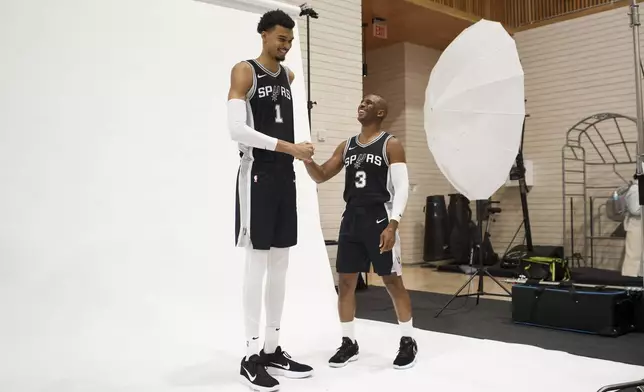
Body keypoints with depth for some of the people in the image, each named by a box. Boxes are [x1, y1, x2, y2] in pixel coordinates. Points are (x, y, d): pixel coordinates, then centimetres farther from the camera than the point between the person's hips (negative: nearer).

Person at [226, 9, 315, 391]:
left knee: (280, 264, 8)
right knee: (257, 263, -7)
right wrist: (290, 147, -22)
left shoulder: (288, 74, 16)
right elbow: (237, 129, -18)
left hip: (285, 176, 7)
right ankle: (251, 356, 2)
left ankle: (273, 349, 17)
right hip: (258, 175, -7)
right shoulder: (244, 71, -6)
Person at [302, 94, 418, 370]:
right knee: (345, 281, 6)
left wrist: (392, 224, -21)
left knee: (392, 280, 0)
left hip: (379, 219, -6)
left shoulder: (391, 145, -3)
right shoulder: (346, 146, 14)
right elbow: (321, 176, 15)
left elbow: (402, 187, -10)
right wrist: (307, 160, -8)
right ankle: (349, 343, 19)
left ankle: (408, 342, 15)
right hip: (351, 219, 6)